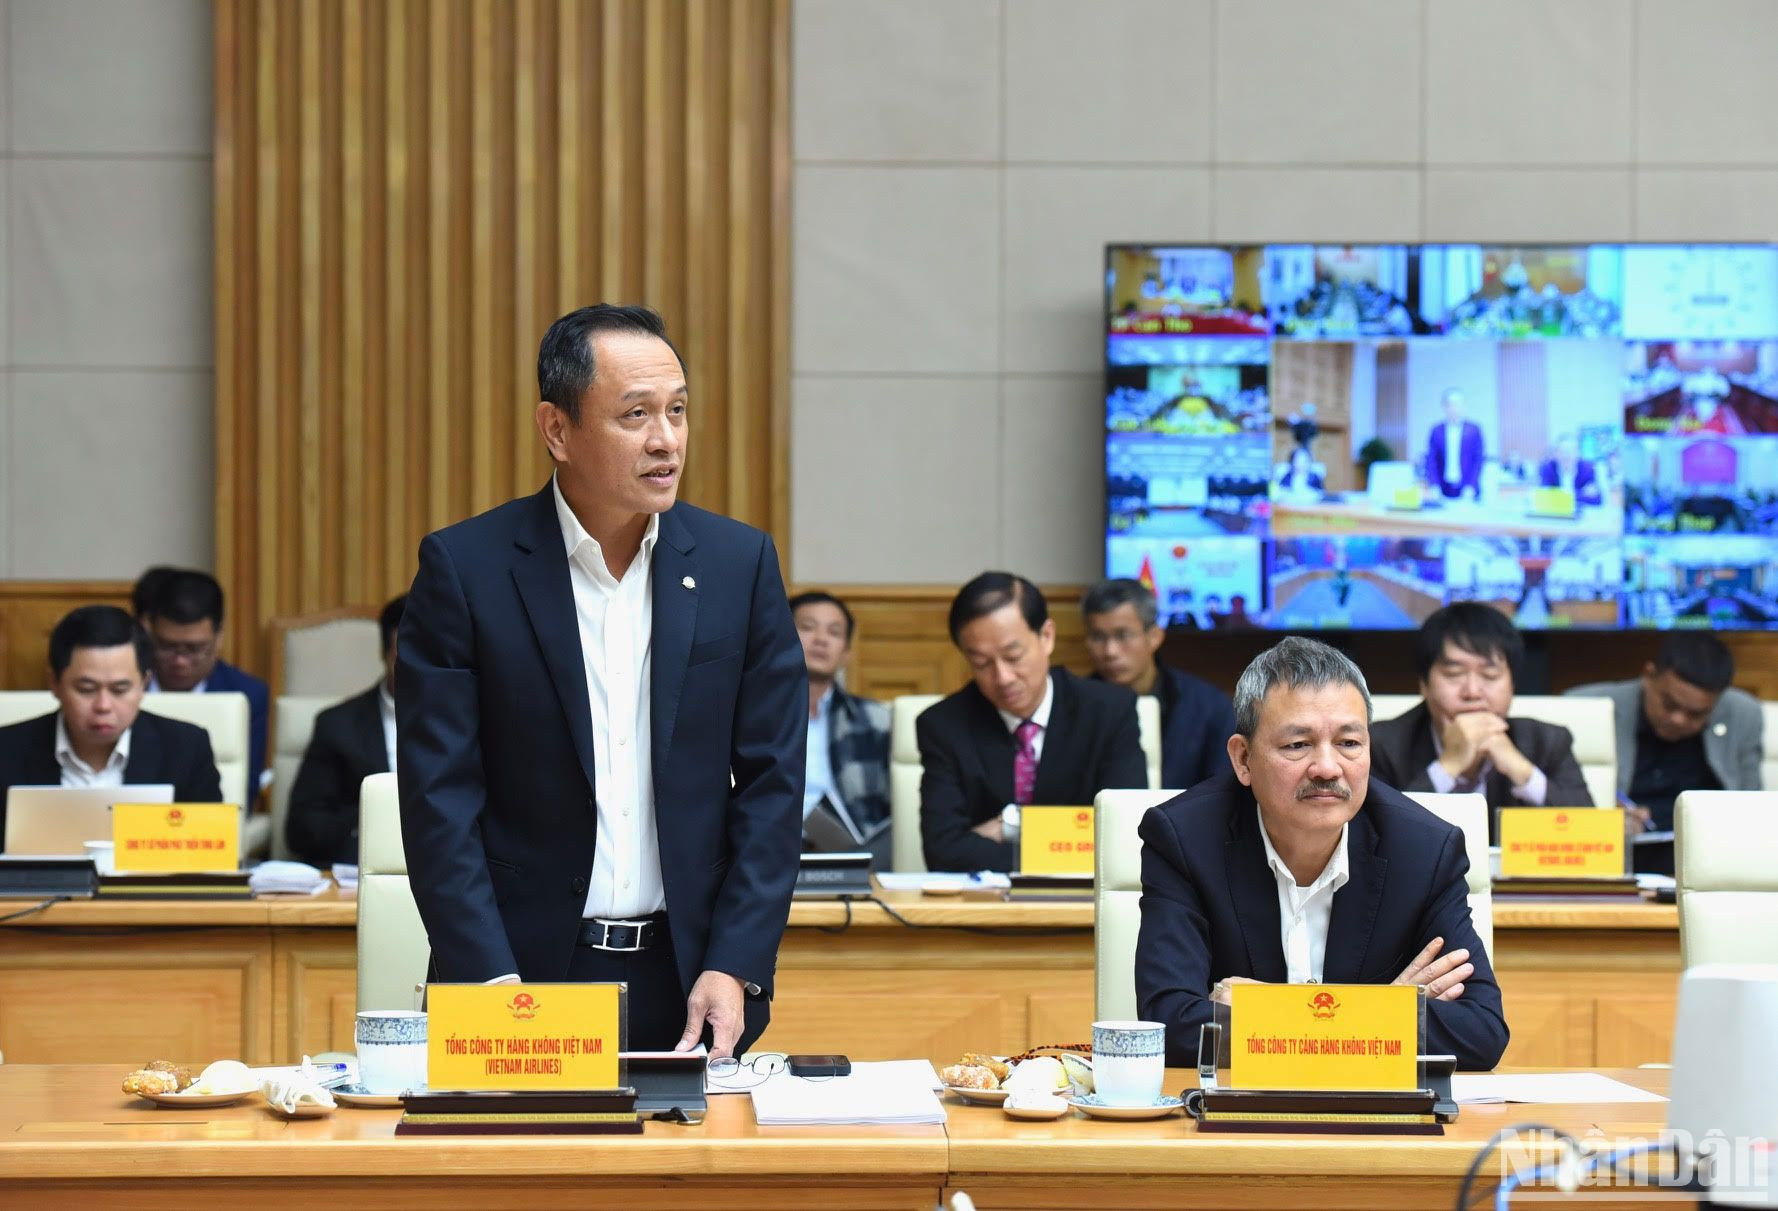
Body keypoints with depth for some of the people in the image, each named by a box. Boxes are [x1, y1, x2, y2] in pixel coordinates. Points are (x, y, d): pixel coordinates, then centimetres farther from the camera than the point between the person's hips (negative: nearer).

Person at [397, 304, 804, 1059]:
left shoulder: (739, 564, 3)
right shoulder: (463, 567, -4)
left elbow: (771, 783, 3)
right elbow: (439, 798, -6)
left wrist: (734, 968, -7)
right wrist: (492, 985, -15)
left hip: (690, 984, 2)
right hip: (520, 976, -2)